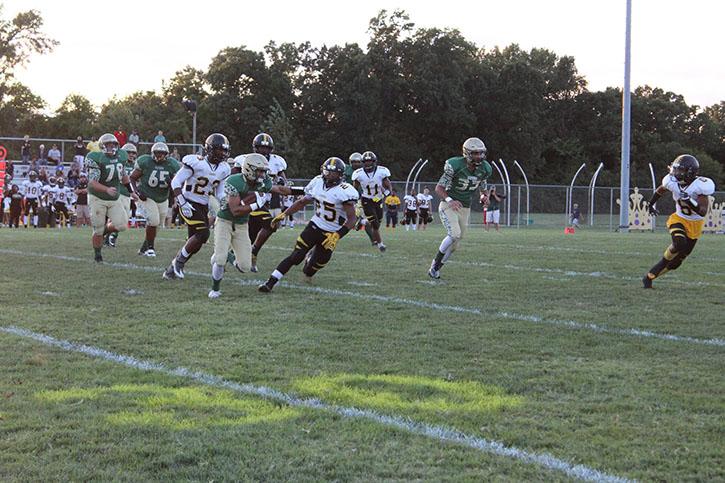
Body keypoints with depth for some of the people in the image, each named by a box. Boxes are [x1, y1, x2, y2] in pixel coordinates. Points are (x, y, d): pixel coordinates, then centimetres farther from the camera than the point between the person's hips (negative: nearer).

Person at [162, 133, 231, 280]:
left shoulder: (223, 169, 4)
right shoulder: (195, 162, -17)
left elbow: (220, 193, 14)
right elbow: (176, 182, -14)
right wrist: (183, 203, -22)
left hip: (204, 207, 7)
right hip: (189, 204, -7)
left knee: (196, 244, 6)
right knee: (203, 234, -22)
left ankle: (172, 269, 22)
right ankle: (179, 261, -5)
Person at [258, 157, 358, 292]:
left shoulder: (344, 192, -19)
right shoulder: (318, 183, -2)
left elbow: (351, 219, -20)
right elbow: (302, 202, 13)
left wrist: (337, 236, -31)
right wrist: (284, 214, 7)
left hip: (330, 234, -3)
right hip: (314, 226, 3)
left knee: (318, 263, 9)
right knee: (295, 257, -10)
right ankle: (270, 282, -9)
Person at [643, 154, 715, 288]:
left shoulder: (700, 185, -26)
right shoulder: (672, 182, -14)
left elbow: (703, 212, -30)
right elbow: (660, 190, 11)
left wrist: (689, 200, -43)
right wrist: (651, 204, 25)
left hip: (695, 225, -1)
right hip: (678, 219, 1)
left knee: (676, 261, 1)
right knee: (679, 243, -31)